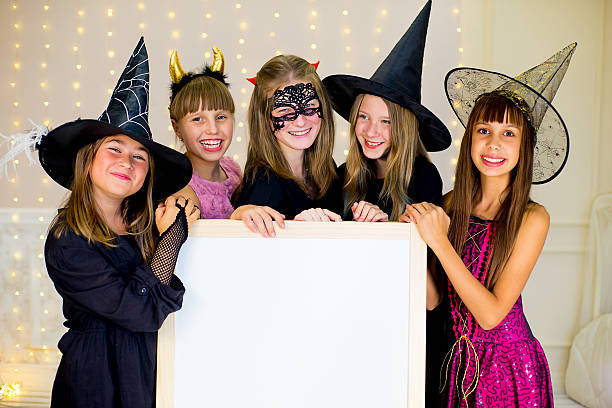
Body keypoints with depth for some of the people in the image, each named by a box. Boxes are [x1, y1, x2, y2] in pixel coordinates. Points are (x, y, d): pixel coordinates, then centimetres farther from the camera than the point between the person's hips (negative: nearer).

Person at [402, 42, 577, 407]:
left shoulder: (532, 218, -15)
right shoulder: (451, 204, -5)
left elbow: (491, 314, -20)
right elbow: (432, 299, -3)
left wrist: (439, 242, -25)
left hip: (509, 366, -3)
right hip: (460, 359, 4)